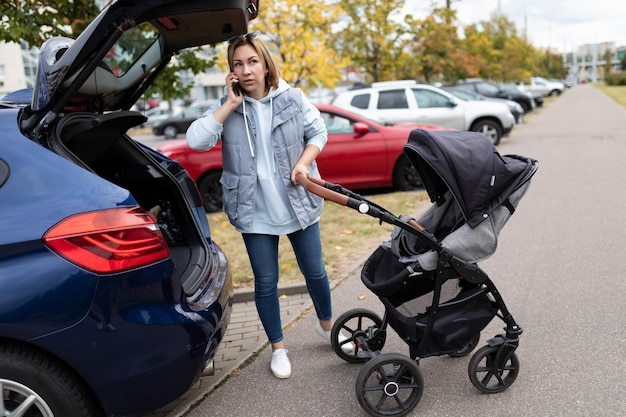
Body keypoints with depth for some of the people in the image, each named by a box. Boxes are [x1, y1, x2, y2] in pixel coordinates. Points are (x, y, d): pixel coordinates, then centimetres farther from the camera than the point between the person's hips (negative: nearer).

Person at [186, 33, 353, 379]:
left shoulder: (292, 98, -1)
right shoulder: (227, 107, -1)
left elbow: (318, 133, 7)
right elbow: (196, 140, -16)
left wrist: (303, 162, -11)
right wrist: (230, 104, -15)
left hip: (298, 204, 1)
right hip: (255, 211, 0)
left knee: (315, 271, 13)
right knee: (266, 282, 8)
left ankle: (326, 325, 41)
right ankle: (278, 348, 28)